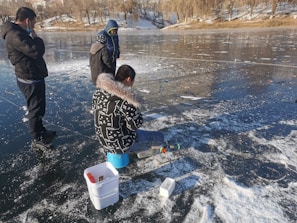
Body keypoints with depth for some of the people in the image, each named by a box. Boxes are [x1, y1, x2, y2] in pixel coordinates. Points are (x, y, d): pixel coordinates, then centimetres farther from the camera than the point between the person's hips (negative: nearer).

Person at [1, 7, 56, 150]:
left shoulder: (20, 33, 13)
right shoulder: (15, 35, -22)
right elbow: (37, 51, -27)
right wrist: (36, 37, -15)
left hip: (35, 77, 11)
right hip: (30, 80, -11)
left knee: (38, 107, 21)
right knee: (35, 109, 1)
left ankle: (40, 131, 38)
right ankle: (36, 139, 15)